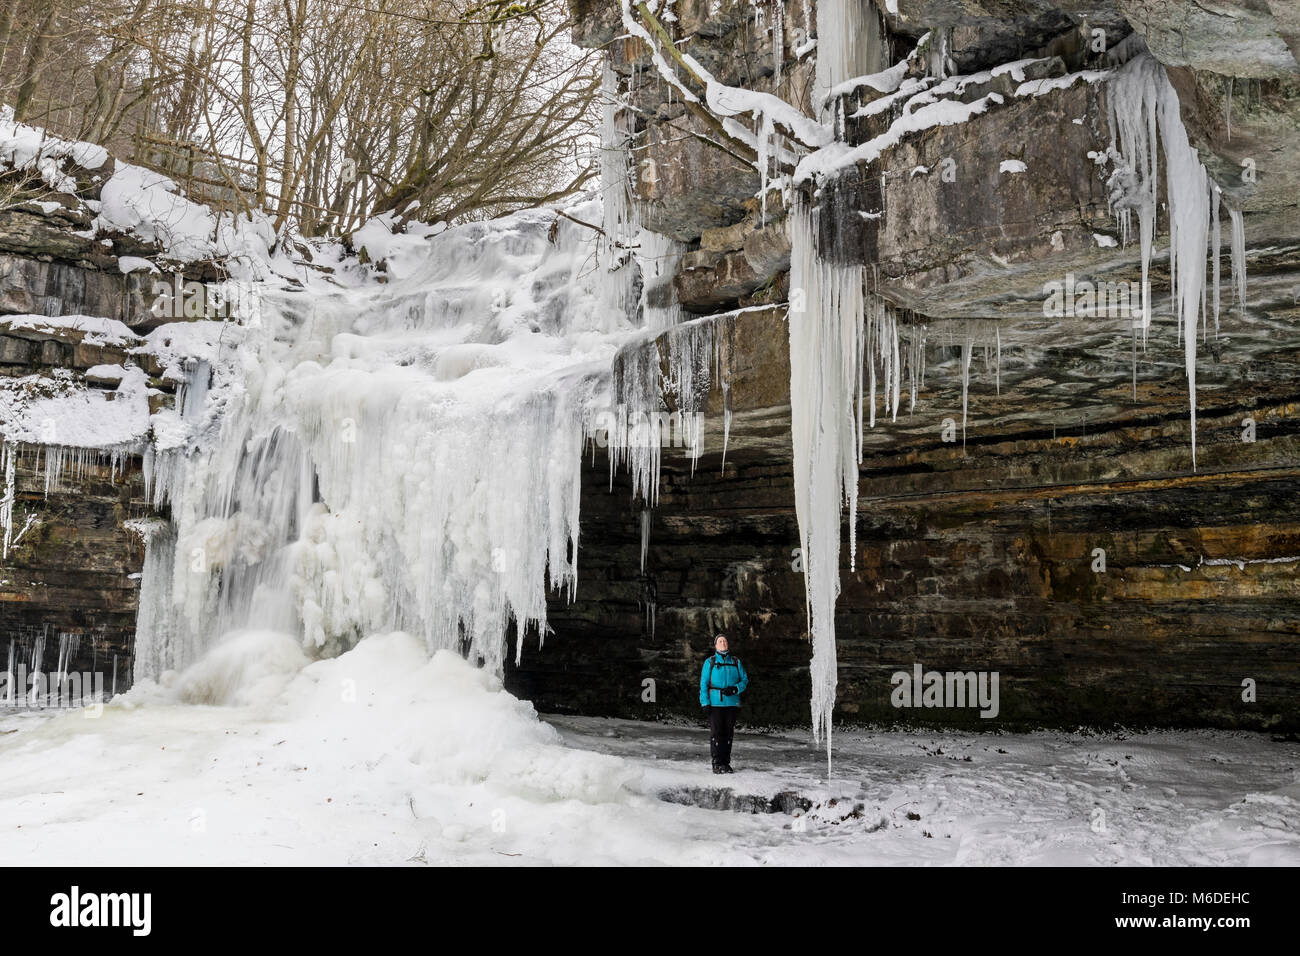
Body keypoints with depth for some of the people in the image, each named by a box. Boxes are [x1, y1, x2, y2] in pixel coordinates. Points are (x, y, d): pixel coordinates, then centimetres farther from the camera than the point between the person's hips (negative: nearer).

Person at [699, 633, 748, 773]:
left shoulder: (736, 662, 12)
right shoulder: (710, 662, 6)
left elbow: (745, 680, 11)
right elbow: (703, 683, 3)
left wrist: (735, 689, -9)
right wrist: (705, 703, -7)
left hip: (731, 703, 2)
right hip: (715, 703, -2)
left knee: (728, 734, 5)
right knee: (716, 733, -5)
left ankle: (726, 763, 11)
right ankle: (717, 763, -1)